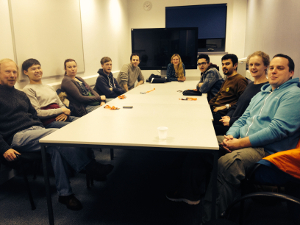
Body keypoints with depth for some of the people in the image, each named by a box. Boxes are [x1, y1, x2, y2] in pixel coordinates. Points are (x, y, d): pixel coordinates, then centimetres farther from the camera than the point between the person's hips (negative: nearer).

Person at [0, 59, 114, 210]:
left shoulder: (21, 95, 24)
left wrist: (42, 130, 8)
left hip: (35, 131, 7)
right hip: (16, 137, -6)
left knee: (56, 148, -26)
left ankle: (64, 193, -23)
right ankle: (92, 168, -28)